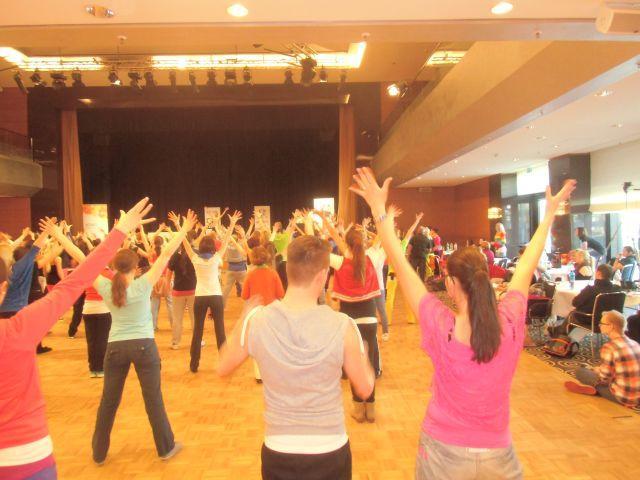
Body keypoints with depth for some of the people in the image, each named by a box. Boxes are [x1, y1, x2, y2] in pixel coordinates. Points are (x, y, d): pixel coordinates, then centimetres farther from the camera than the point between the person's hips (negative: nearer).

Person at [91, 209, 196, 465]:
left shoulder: (106, 288, -5)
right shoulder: (143, 285, -13)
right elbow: (165, 255, -14)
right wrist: (184, 230, -11)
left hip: (115, 347, 3)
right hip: (144, 346, -2)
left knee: (108, 400, 15)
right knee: (153, 399, 7)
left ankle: (99, 452, 29)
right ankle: (165, 447, 20)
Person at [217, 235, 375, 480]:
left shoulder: (256, 321, -17)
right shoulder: (342, 326, -21)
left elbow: (223, 368, 2)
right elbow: (365, 389, -7)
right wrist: (360, 351, 11)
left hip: (278, 452, 1)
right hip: (330, 451, 0)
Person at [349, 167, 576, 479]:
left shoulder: (441, 329, -24)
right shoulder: (510, 324, -17)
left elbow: (401, 265, -20)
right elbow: (526, 267, -3)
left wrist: (379, 210, -15)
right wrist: (549, 214, 12)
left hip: (444, 453, -2)